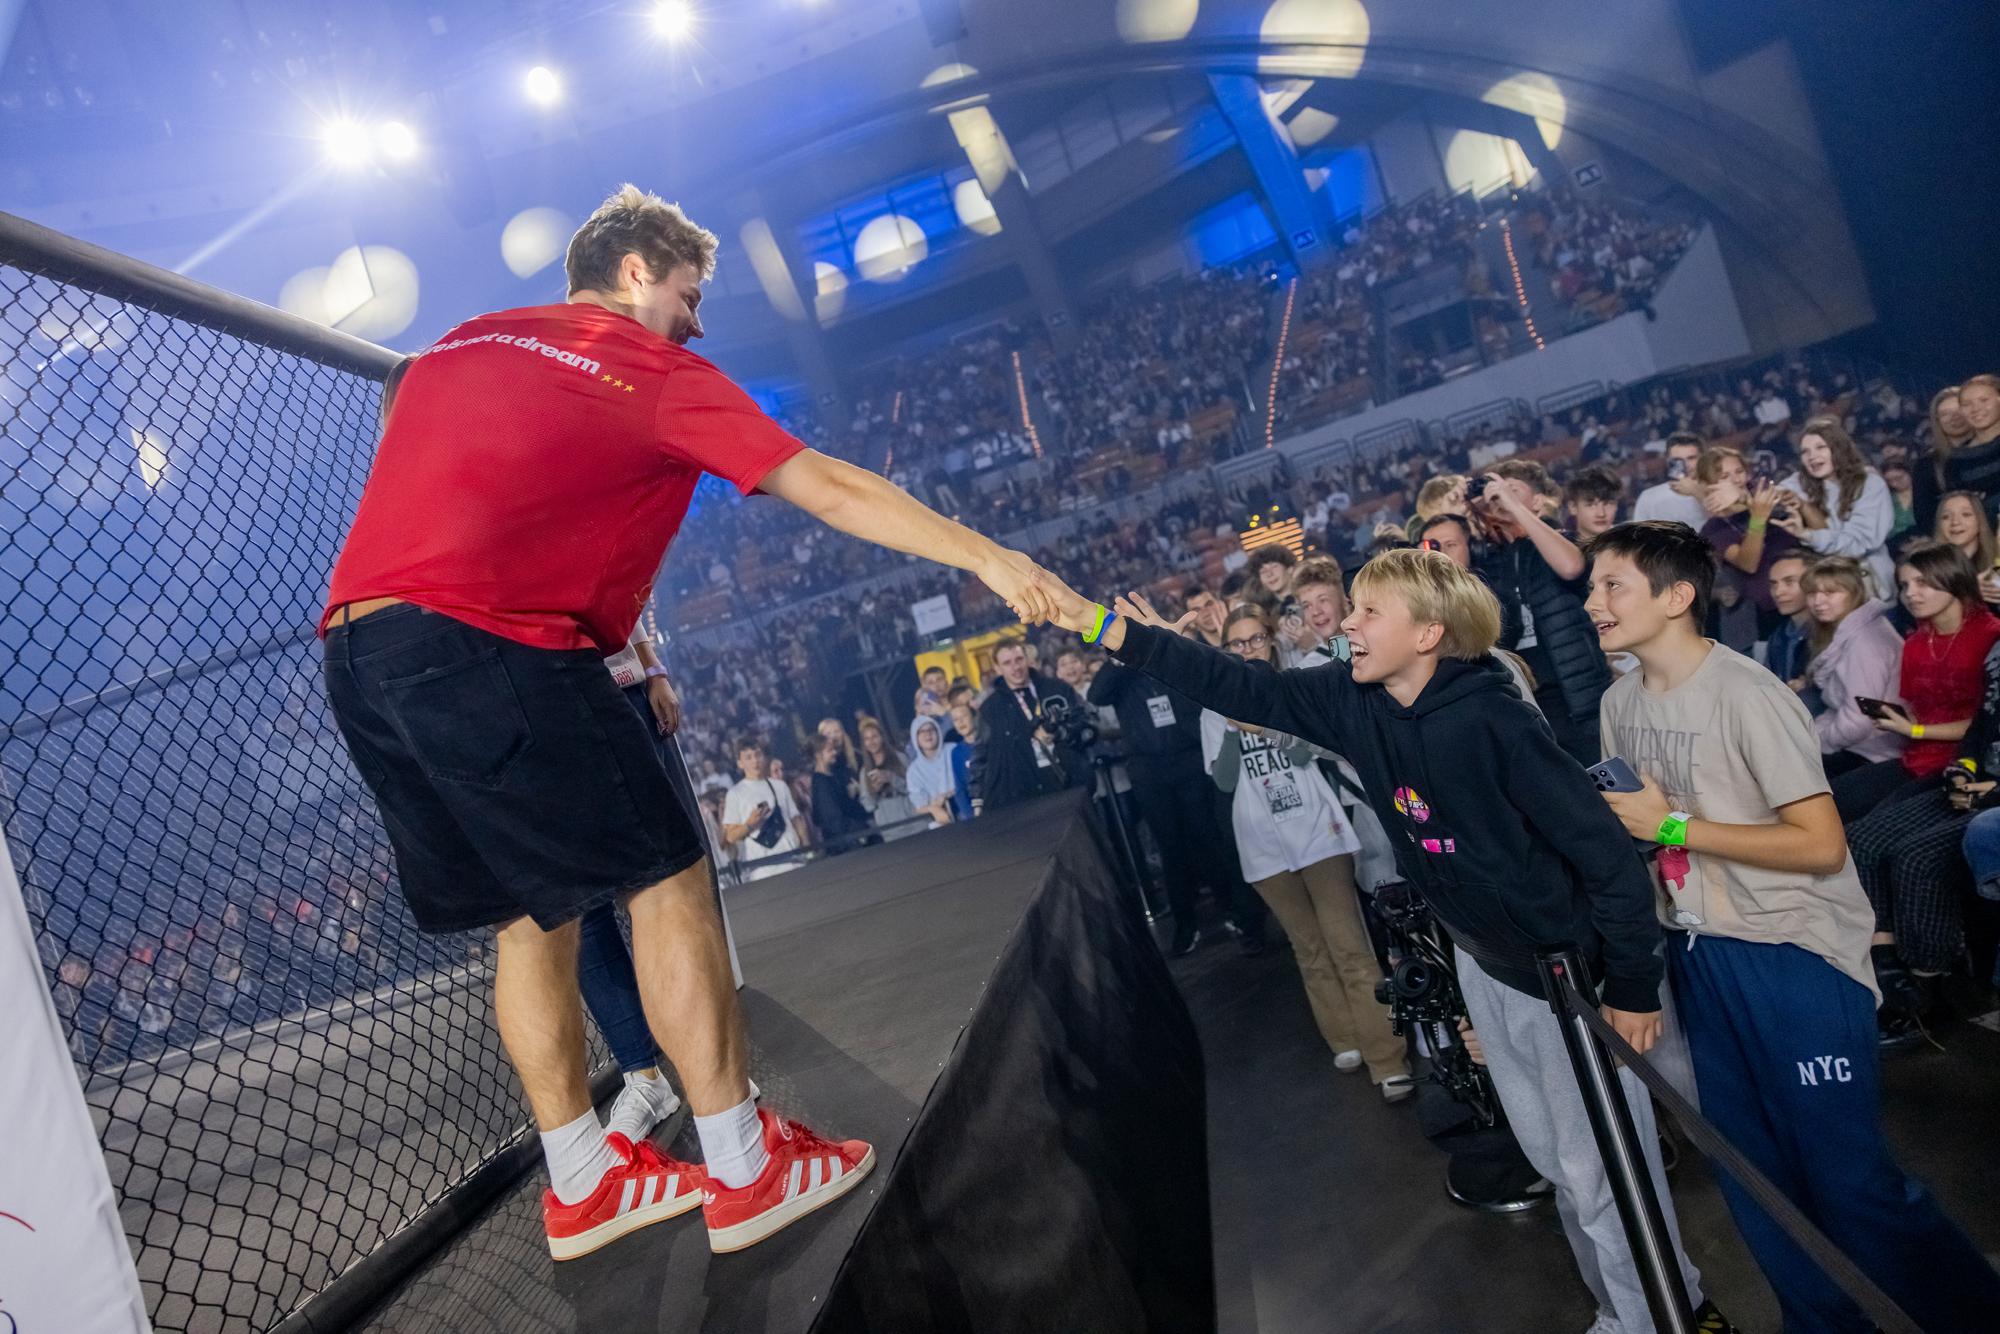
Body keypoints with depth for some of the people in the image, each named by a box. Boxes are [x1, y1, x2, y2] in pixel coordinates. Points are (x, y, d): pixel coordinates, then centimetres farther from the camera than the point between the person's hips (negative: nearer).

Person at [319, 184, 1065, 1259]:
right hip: (485, 647, -8)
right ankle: (742, 1172, 6)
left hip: (354, 659, 8)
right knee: (664, 878, 0)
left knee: (530, 913, 15)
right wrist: (983, 556, 3)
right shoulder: (656, 371, 3)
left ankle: (580, 1185, 24)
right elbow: (829, 491, 0)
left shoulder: (455, 343, 24)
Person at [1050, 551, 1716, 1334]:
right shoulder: (1353, 701, -9)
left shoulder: (1490, 719, -28)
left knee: (1601, 1169, 5)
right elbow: (1241, 688, -8)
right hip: (1482, 962, 7)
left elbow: (1607, 851, -23)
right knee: (1554, 1158, 21)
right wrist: (1103, 626, -14)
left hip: (1568, 971, -7)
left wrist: (1633, 988, -18)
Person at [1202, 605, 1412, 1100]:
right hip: (1265, 844, 2)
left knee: (1349, 946, -5)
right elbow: (1224, 781, -2)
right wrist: (1232, 731, -17)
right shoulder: (1217, 707, 5)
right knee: (1309, 948, 9)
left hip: (1317, 831, -1)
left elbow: (1304, 753, -12)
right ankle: (1346, 1039, 21)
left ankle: (1388, 1059, -4)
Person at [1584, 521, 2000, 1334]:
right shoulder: (1620, 702, 4)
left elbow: (1821, 844, -21)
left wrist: (1675, 826, -20)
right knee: (1748, 1169, 15)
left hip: (1793, 954, -7)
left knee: (1848, 1177, -2)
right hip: (1698, 952, 7)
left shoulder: (1746, 693, -19)